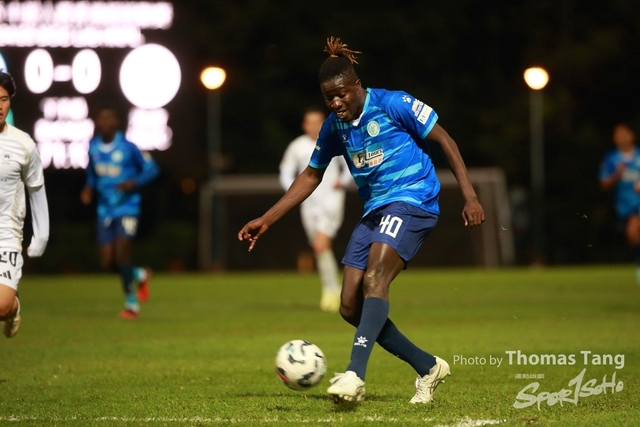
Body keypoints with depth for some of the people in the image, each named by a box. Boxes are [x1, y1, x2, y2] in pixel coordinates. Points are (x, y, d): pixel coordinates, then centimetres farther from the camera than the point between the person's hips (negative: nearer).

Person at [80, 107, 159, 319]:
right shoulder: (93, 148, 4)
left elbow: (151, 169, -4)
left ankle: (131, 303, 0)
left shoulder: (128, 148, -11)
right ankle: (140, 275, 31)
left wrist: (134, 182, -20)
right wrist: (89, 188, 3)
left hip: (127, 207, -5)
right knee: (107, 262, 0)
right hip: (105, 211, 5)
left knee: (121, 253, -17)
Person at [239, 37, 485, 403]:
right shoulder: (334, 127, 8)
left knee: (374, 279, -29)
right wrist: (266, 221, 14)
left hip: (412, 201, -7)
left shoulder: (393, 104, -9)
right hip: (375, 211, 7)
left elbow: (445, 140, -5)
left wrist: (470, 196, -11)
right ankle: (429, 367, 12)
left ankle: (355, 375, -39)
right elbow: (311, 176, 19)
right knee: (351, 307, -1)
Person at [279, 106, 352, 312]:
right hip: (309, 204, 3)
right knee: (321, 249, 6)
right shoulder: (297, 147, 3)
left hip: (331, 201, -3)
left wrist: (343, 180, -7)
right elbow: (286, 174, 9)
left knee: (321, 245, -19)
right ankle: (335, 290, 19)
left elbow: (350, 164, 12)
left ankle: (330, 290, -12)